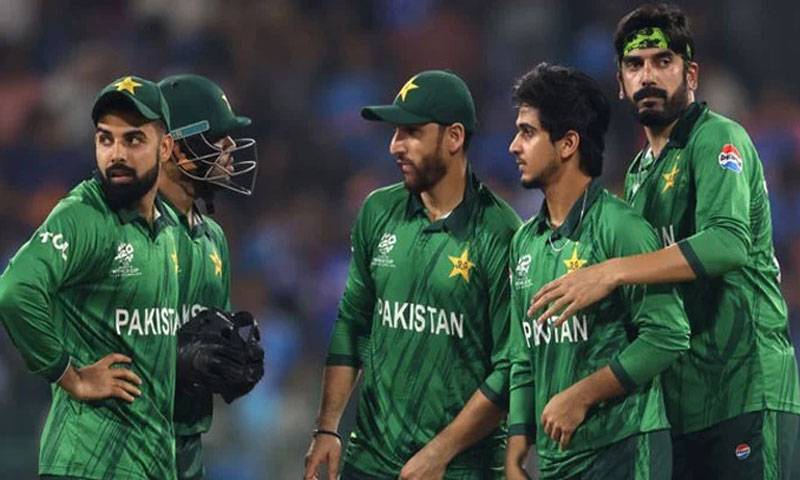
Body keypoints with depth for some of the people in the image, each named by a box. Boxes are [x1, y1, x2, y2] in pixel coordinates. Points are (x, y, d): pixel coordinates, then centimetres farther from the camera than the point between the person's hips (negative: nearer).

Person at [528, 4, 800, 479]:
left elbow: (729, 241, -24)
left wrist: (613, 272, -28)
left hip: (745, 390, -8)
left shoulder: (718, 139, -6)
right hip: (674, 399, 8)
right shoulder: (640, 172, 20)